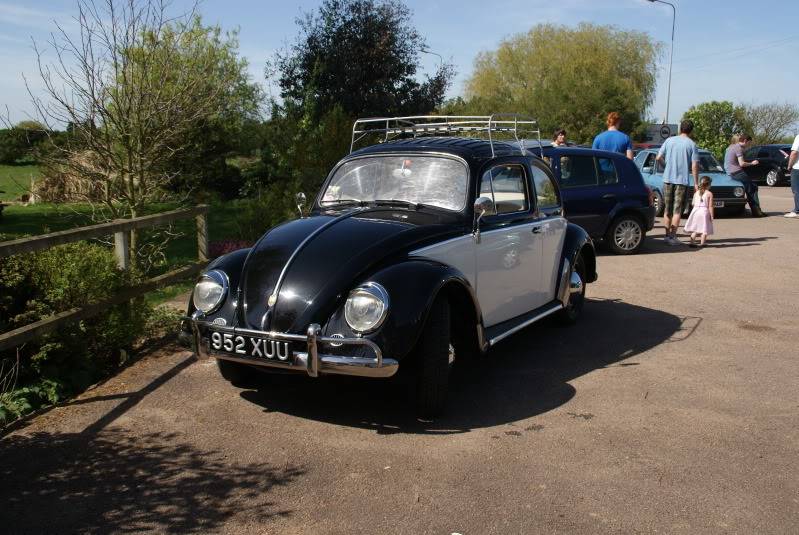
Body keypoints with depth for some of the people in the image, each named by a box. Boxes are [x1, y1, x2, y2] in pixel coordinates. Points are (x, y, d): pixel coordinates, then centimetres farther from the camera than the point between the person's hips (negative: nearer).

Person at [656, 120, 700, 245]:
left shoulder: (669, 141, 3)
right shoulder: (692, 144, -4)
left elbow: (659, 158, 3)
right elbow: (694, 166, -7)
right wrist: (696, 183, -1)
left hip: (668, 179, 3)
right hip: (682, 180, -3)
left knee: (667, 209, 12)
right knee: (677, 210, 1)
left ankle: (667, 235, 15)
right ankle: (672, 236, -3)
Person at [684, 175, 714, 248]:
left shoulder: (696, 193, 6)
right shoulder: (709, 194, -6)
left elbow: (693, 203, 7)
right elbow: (710, 206, -8)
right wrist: (712, 215, -4)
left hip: (695, 211, 4)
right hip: (704, 212, -4)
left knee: (694, 229, 10)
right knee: (704, 230, 3)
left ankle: (692, 242, 6)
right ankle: (702, 243, 2)